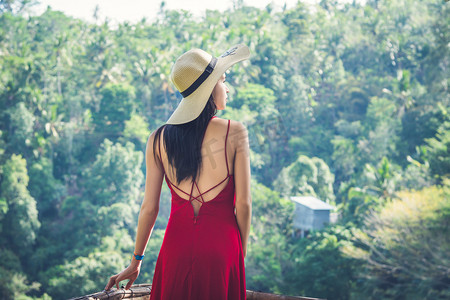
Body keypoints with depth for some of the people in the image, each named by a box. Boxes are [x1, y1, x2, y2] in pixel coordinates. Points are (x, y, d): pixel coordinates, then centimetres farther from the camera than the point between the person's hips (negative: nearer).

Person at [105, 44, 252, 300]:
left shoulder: (159, 139, 0)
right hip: (221, 245, -2)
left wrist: (136, 260, 14)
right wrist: (241, 254, 6)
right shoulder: (235, 133, -8)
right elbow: (243, 204, -7)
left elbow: (149, 207, 3)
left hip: (177, 244, 2)